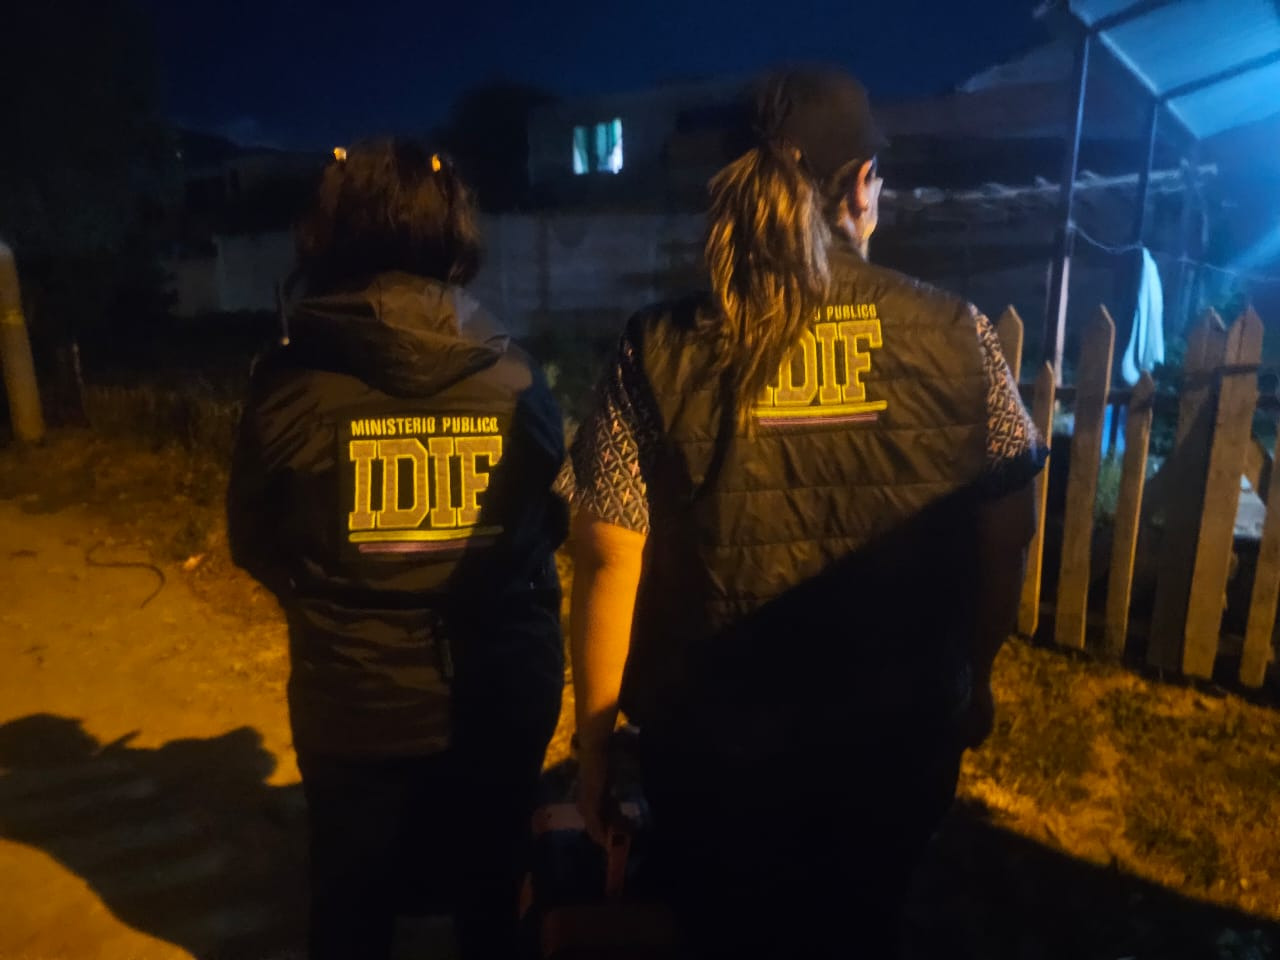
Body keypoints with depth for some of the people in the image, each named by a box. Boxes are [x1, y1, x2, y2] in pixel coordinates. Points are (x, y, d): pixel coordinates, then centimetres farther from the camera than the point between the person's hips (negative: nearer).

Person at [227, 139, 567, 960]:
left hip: (352, 701, -1)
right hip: (500, 698, 1)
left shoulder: (291, 380, -15)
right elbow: (554, 520, 1)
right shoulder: (515, 376, -12)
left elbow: (254, 544, -1)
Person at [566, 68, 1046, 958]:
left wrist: (593, 745, -1)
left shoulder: (660, 351, -14)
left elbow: (607, 565, -14)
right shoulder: (957, 335, -9)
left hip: (714, 749, -1)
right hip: (901, 742, 2)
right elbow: (1006, 538, -1)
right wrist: (974, 679, 15)